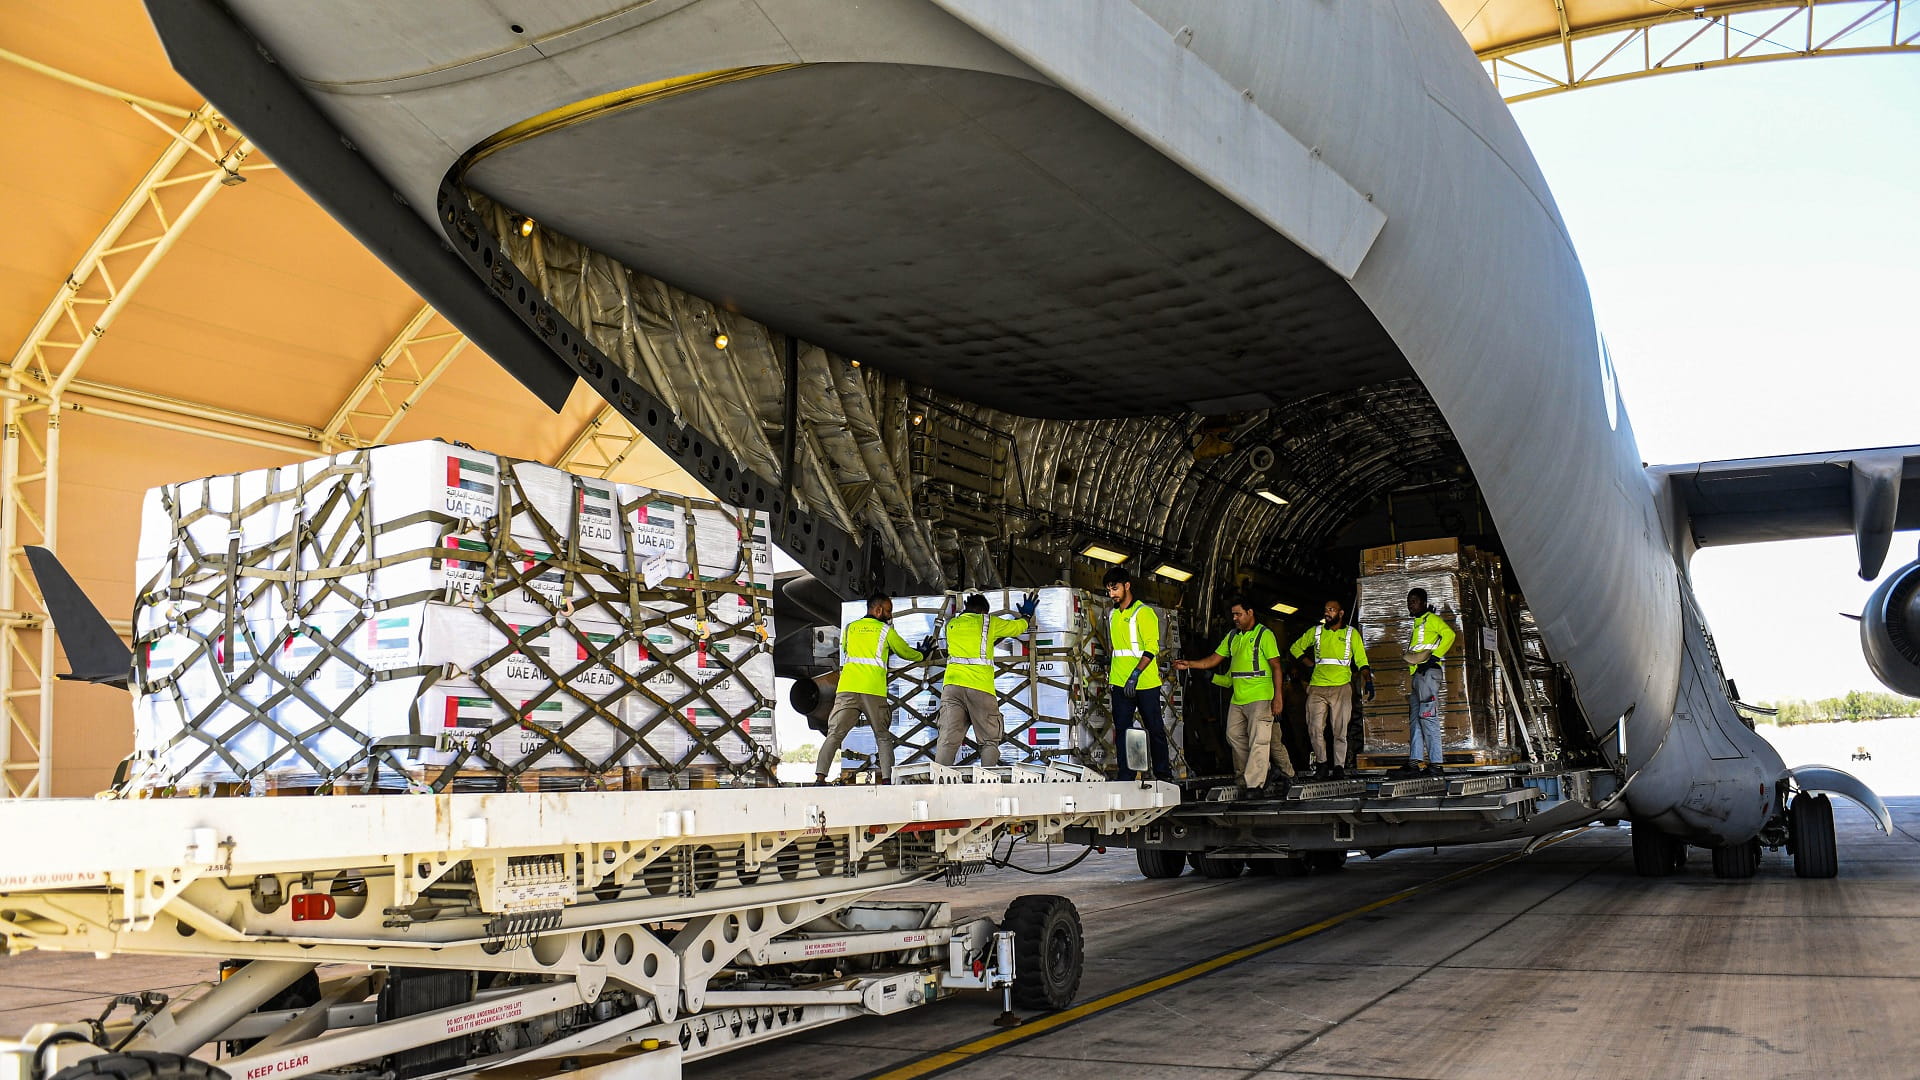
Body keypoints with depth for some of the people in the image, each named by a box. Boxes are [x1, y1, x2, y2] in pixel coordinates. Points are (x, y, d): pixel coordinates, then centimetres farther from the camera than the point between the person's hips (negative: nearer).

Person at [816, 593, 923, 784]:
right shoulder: (886, 630, 9)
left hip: (847, 689, 2)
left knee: (834, 734, -1)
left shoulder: (849, 628, 18)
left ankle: (820, 778, -13)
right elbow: (905, 652, 22)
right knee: (883, 737, 9)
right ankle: (886, 779, -3)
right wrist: (922, 656, 44)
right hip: (874, 690, -2)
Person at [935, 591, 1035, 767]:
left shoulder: (951, 624, 19)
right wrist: (1026, 614, 47)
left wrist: (963, 612, 57)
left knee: (947, 740, -3)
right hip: (980, 686, -3)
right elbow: (1018, 627, 27)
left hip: (952, 684, 3)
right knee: (989, 742, 5)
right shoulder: (989, 622, 11)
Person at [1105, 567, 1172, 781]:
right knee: (1122, 729, 4)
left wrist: (1135, 675, -22)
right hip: (1120, 683, 6)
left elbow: (1152, 648, -14)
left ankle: (1163, 774, 11)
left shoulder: (1143, 612, -7)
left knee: (1155, 729, 2)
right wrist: (1110, 676, 21)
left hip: (1145, 683, -6)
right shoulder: (1113, 615, 15)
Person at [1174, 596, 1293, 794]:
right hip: (1238, 699, 8)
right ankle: (1244, 776, 20)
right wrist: (1189, 664, 2)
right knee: (1235, 736, 8)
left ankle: (1254, 784, -13)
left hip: (1260, 697, -8)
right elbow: (1214, 659, 17)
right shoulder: (1232, 636, 17)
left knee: (1258, 741, -10)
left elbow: (1276, 666, -6)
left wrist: (1278, 697, -12)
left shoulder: (1264, 635, -3)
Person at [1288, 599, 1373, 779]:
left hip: (1341, 687, -2)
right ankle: (1322, 762, 10)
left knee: (1340, 730, -1)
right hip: (1317, 688, 2)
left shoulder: (1351, 633, 7)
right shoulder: (1316, 631, 12)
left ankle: (1339, 766, 5)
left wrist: (1369, 682, -8)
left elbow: (1361, 660, 4)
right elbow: (1296, 648, 24)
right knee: (1314, 729, -4)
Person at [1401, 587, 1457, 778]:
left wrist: (1434, 656, -22)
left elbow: (1449, 634, -19)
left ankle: (1435, 763, -14)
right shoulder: (1415, 624, 25)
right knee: (1414, 718, 8)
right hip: (1415, 674, 10)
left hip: (1427, 672, -10)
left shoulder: (1431, 619, -1)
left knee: (1428, 717, -13)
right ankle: (1414, 760, 10)